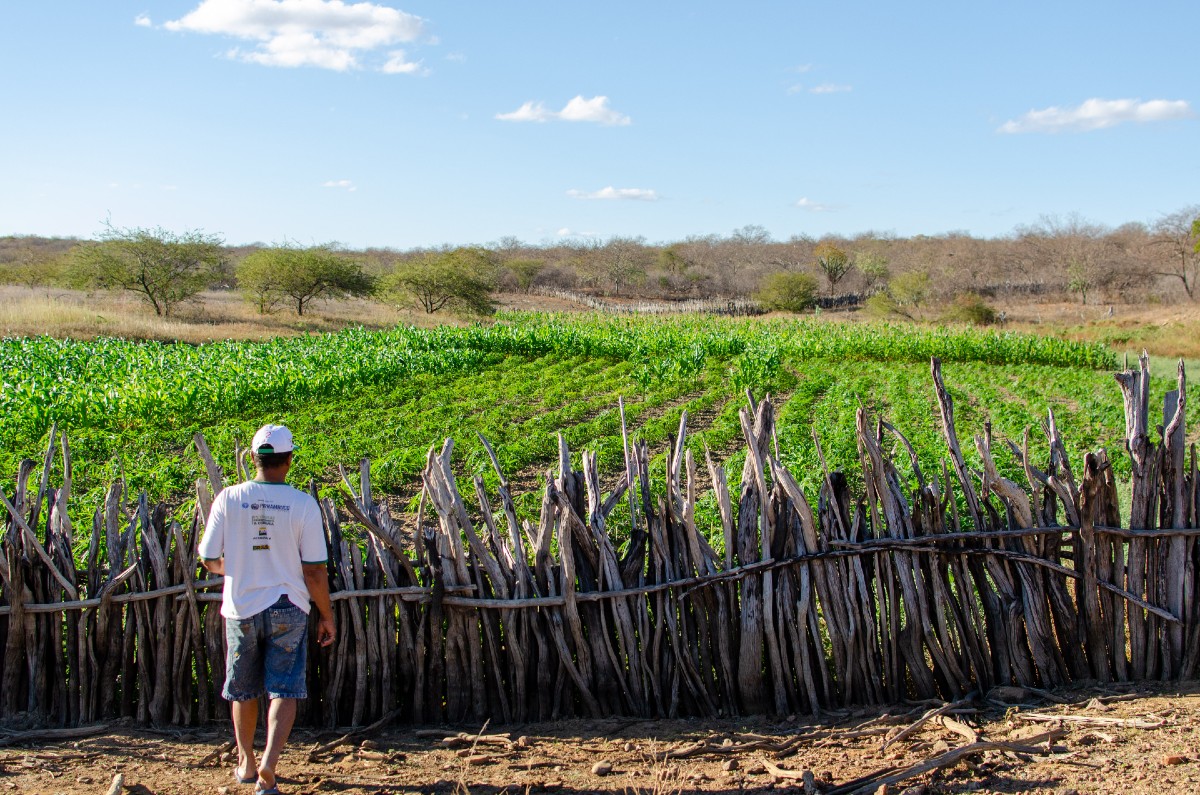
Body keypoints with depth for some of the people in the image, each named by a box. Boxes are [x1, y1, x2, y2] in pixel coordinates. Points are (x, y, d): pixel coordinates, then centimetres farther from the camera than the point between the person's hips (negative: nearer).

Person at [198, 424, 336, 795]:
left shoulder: (228, 499, -7)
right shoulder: (303, 504, -11)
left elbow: (209, 560, -1)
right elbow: (314, 570, -9)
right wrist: (326, 616, 3)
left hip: (241, 609, 2)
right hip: (287, 609, -2)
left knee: (244, 691, 18)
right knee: (284, 690, 3)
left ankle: (247, 763, 32)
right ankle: (269, 764, -14)